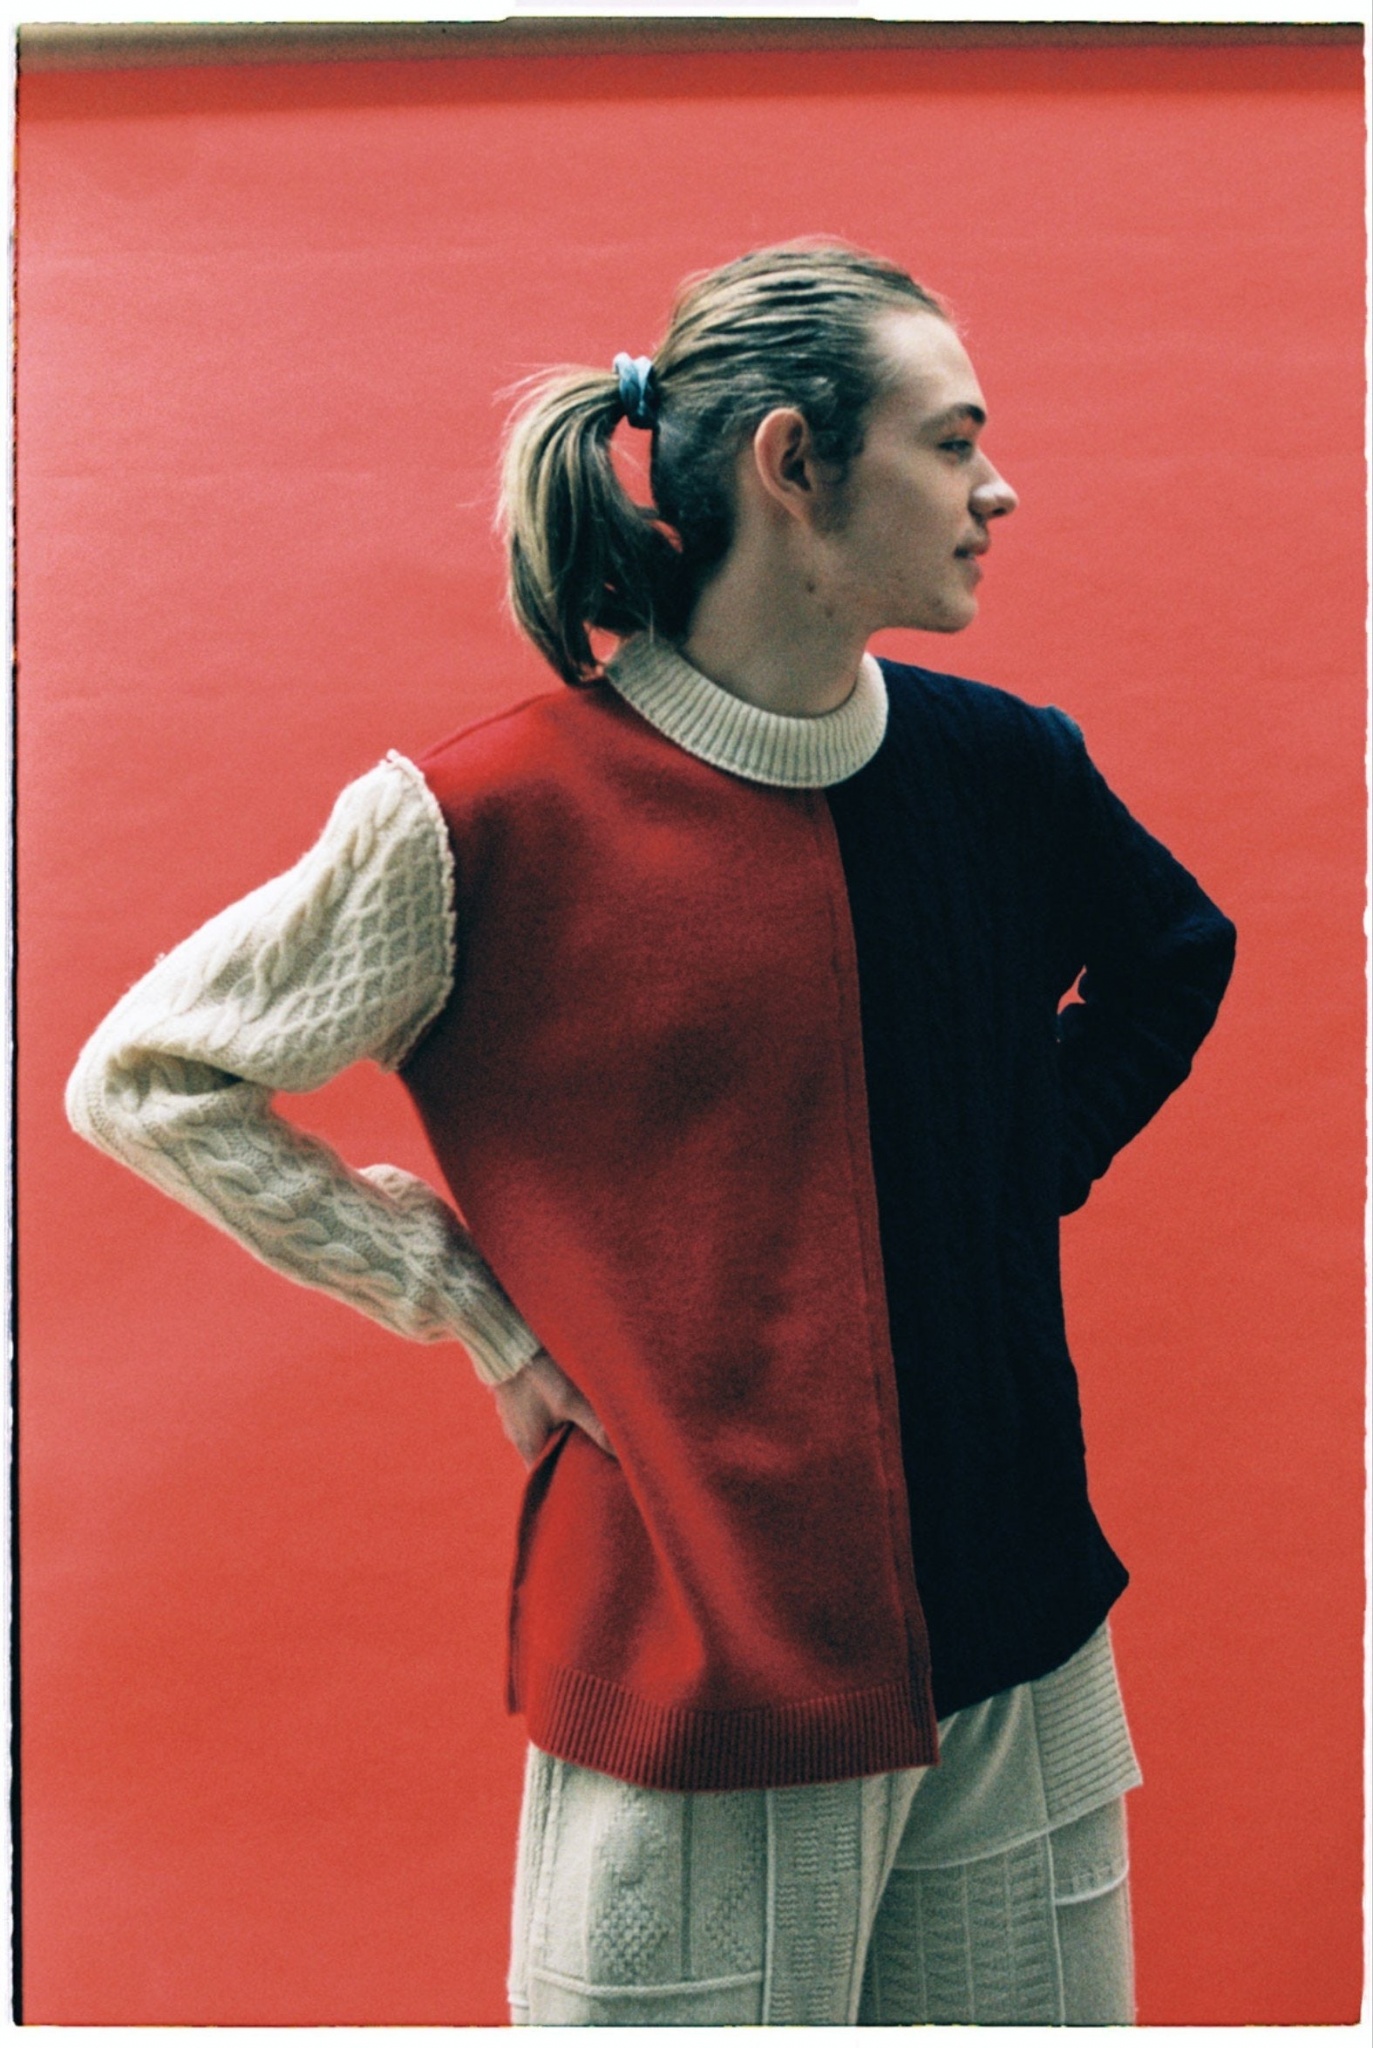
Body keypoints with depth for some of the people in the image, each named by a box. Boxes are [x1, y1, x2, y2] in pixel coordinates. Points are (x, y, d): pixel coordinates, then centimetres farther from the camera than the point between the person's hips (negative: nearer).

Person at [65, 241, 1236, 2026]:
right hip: (695, 1664, -4)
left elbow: (1178, 960, 21)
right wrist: (478, 1312, -8)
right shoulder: (486, 821, -14)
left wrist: (1032, 1171, 7)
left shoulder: (1005, 771, 0)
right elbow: (145, 1080, -4)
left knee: (1035, 2011, 19)